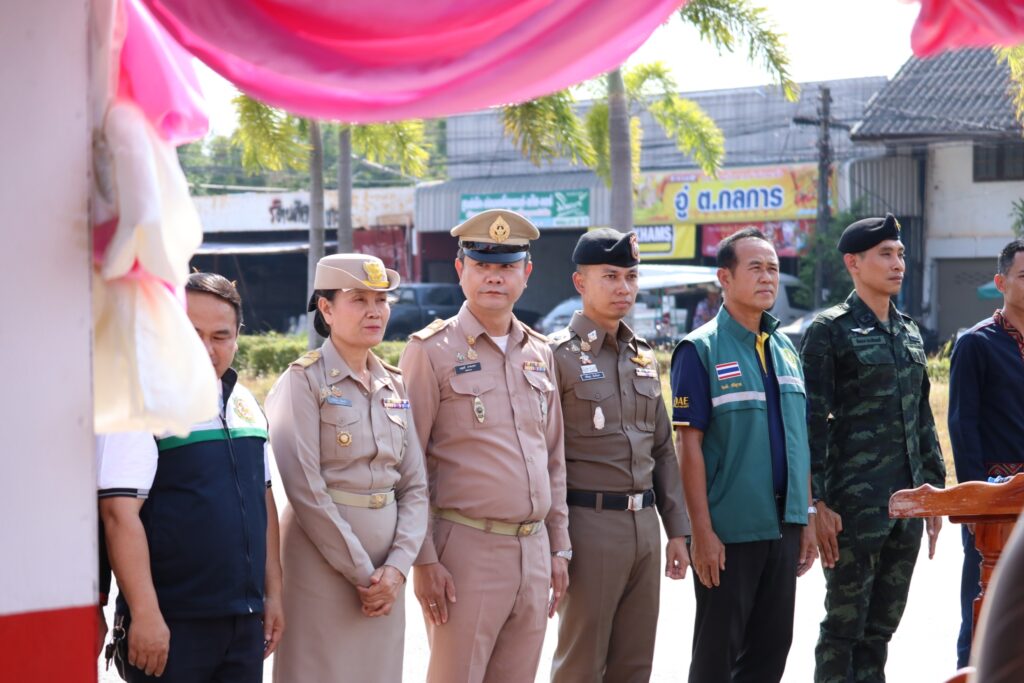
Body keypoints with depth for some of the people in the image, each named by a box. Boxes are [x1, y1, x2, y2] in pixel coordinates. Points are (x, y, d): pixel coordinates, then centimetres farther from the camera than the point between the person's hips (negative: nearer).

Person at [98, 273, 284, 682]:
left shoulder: (246, 406, 12)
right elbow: (119, 513, -16)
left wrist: (272, 594, 15)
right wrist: (145, 614, -21)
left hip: (245, 620, 7)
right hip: (171, 626, -6)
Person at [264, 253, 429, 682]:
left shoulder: (395, 386, 11)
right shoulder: (303, 381, -7)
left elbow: (415, 486, 8)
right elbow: (305, 488, -13)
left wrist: (397, 567, -6)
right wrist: (359, 572, -13)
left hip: (385, 573, 5)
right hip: (321, 562, -5)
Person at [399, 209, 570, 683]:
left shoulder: (539, 354, 13)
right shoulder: (431, 351, -5)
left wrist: (559, 548, 14)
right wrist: (423, 560, -13)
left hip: (533, 550, 6)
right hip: (466, 550, -6)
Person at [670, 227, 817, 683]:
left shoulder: (785, 349, 12)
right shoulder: (701, 350, -8)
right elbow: (689, 444, -12)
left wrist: (806, 520, 12)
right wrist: (701, 531, -17)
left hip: (783, 527, 6)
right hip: (728, 531, -6)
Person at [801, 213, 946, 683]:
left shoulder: (910, 333, 15)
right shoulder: (830, 331, -6)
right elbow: (811, 423, -10)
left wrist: (934, 486, 16)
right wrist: (816, 503, -15)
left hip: (907, 503, 7)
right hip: (854, 503, -6)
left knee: (881, 626, 11)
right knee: (844, 626, -2)